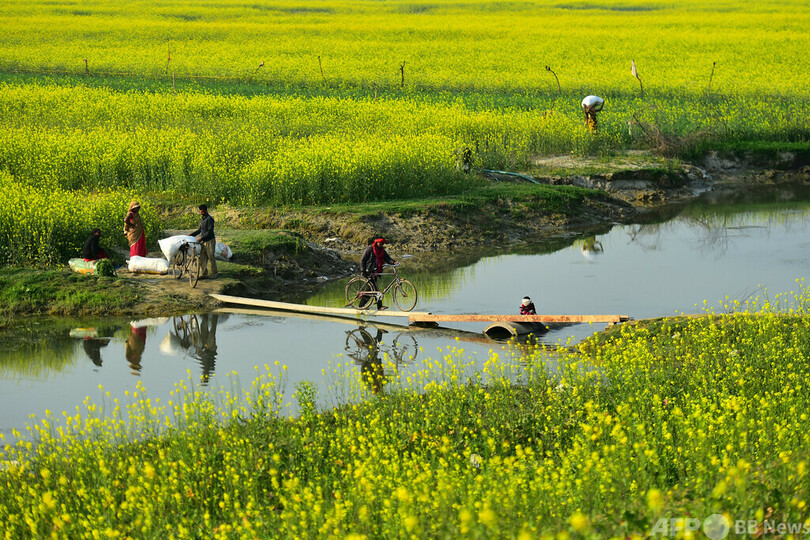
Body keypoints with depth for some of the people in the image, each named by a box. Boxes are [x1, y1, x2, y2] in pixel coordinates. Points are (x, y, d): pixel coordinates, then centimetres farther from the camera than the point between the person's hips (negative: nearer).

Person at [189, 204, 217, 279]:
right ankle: (204, 274, 11)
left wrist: (201, 238, -22)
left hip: (210, 241, -8)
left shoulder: (209, 219, -13)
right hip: (203, 241, 8)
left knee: (211, 257, -1)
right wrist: (191, 235, 15)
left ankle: (214, 273, 9)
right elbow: (199, 230, 23)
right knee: (202, 258, 6)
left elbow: (210, 231, -19)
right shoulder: (202, 219, 14)